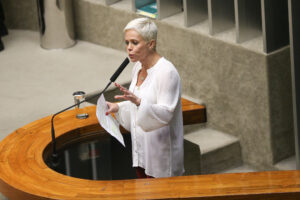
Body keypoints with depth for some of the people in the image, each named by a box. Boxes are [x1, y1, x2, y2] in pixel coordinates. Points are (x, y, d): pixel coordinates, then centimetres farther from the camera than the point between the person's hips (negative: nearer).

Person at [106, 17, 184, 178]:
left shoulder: (167, 72, -19)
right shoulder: (138, 67, 8)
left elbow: (165, 113, -25)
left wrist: (138, 101, -38)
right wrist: (118, 107, 6)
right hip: (141, 150, 9)